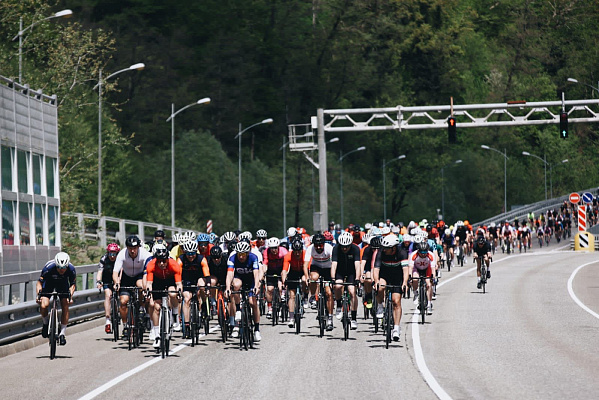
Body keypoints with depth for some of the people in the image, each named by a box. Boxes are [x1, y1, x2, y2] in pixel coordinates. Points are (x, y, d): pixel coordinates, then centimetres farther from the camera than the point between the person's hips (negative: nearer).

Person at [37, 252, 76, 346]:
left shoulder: (71, 269, -30)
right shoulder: (49, 267, -36)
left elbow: (72, 284, -15)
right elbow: (39, 282, -24)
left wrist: (70, 296, -32)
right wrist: (39, 294, -39)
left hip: (62, 284, 1)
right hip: (49, 282, -1)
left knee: (65, 307, -14)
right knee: (43, 305, -22)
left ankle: (62, 333, -2)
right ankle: (46, 323, 8)